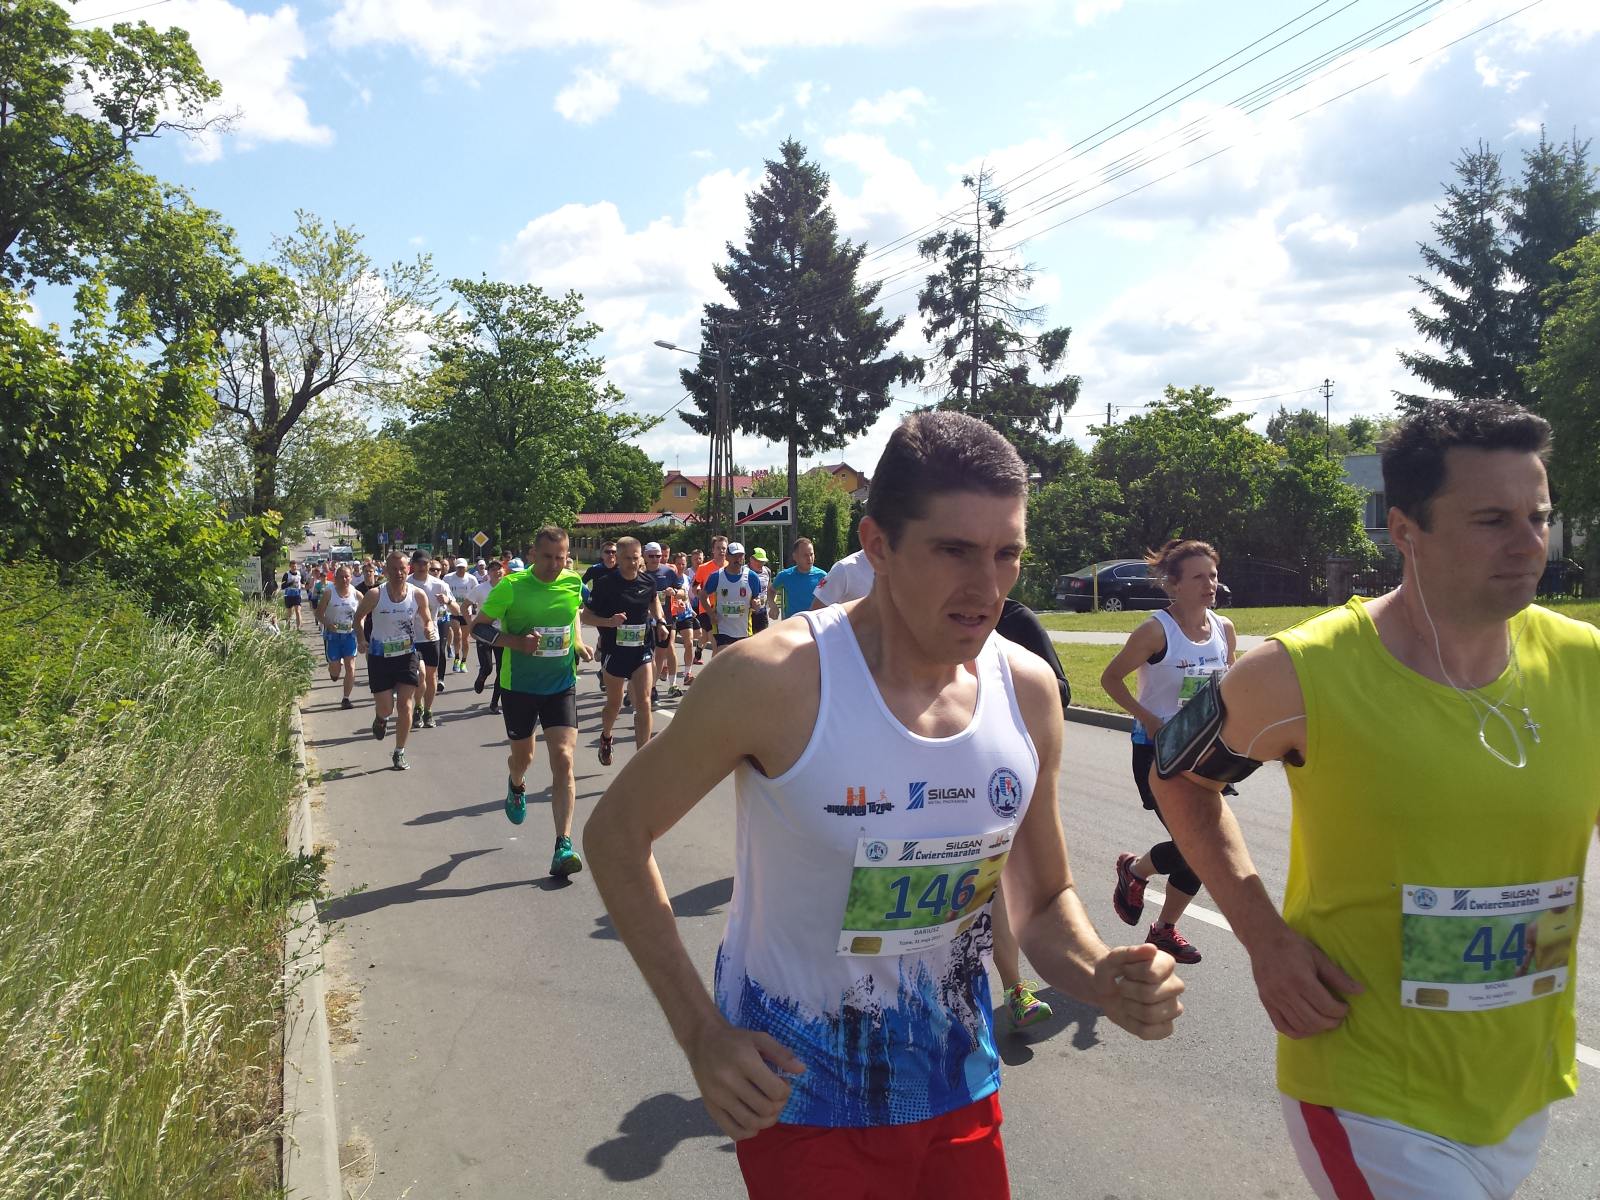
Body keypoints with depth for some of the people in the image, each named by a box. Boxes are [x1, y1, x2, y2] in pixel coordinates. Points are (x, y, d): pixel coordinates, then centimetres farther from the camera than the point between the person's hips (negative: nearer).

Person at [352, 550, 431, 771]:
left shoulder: (418, 595, -8)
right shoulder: (375, 595, -13)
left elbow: (427, 620, 8)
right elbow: (358, 617, 4)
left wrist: (429, 628, -15)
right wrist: (361, 640, -10)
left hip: (407, 655, 1)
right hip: (380, 656, -1)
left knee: (405, 706, -2)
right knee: (385, 707, 0)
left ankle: (399, 753, 13)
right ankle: (381, 718, 40)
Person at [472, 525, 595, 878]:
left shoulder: (573, 582, -2)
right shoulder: (512, 586, -13)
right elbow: (477, 626, -7)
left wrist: (578, 643, 3)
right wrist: (516, 642, -22)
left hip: (561, 685, 1)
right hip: (519, 686, -1)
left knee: (563, 760, -12)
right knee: (522, 755, 17)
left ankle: (563, 845, -12)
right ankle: (516, 785, 57)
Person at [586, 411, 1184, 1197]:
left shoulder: (1028, 691, -8)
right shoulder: (773, 681, -24)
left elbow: (1044, 901, 5)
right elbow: (616, 833, -11)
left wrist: (1101, 978, -17)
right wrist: (701, 1032, -16)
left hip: (960, 1088, 5)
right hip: (800, 1101, -4)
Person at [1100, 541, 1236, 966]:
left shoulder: (1225, 630, 1)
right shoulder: (1156, 630, -16)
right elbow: (1111, 678, -9)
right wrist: (1148, 720, -17)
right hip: (1158, 752, -6)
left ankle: (1165, 929, 28)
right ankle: (1133, 870, 21)